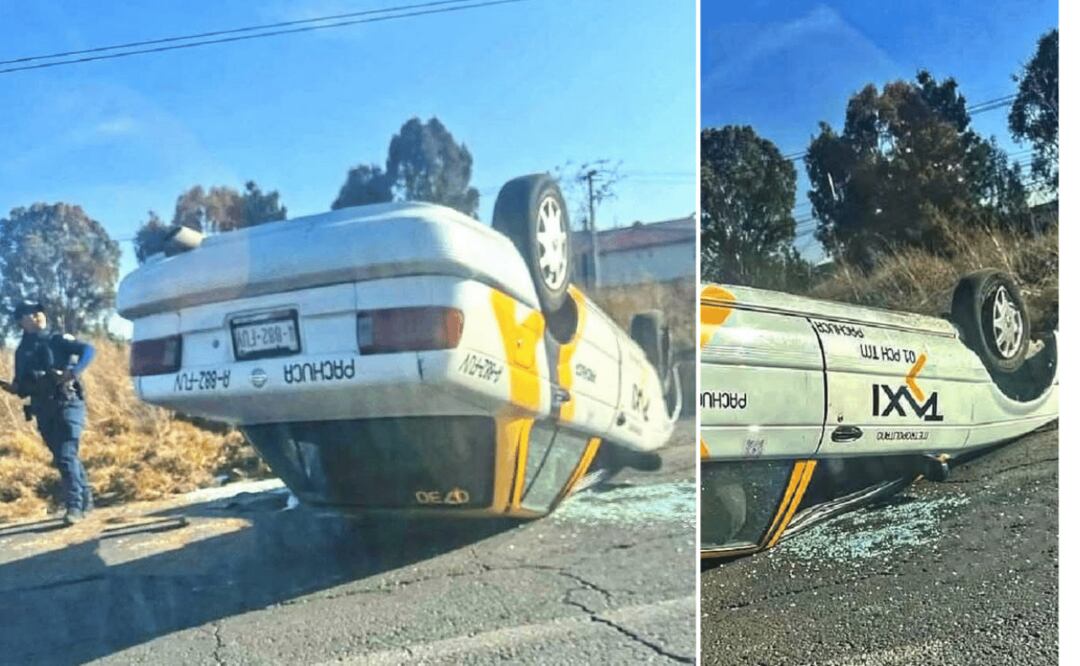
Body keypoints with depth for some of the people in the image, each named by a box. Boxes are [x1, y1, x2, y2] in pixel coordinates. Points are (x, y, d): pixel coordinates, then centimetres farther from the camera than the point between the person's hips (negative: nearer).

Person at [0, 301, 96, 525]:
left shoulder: (58, 340, 1)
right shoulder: (22, 351, 13)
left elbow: (88, 349, -13)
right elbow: (23, 387, 14)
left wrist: (74, 372, -27)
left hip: (67, 404, -5)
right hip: (44, 411, 5)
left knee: (66, 455, -15)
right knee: (63, 457, 12)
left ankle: (75, 506, -15)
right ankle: (86, 499, 24)